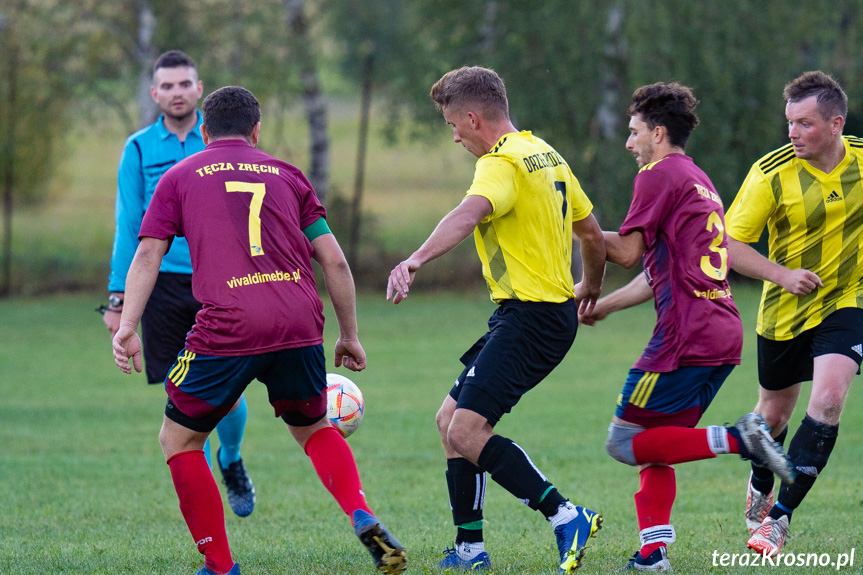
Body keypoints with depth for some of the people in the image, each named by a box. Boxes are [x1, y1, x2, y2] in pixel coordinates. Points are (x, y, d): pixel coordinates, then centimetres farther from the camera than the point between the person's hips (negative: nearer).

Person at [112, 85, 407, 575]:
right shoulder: (286, 175, 20)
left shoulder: (180, 177, 16)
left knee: (179, 439, 16)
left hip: (227, 328, -3)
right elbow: (334, 262, 16)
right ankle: (364, 520, 2)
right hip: (299, 323, 3)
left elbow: (148, 255, 4)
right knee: (314, 428, 26)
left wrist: (128, 327, -2)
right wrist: (350, 336, 23)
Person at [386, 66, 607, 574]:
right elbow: (592, 233, 25)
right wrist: (591, 289, 43)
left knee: (467, 432, -17)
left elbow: (469, 214, -36)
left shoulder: (503, 164, -15)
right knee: (451, 418, 13)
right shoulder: (546, 156, 16)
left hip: (532, 317, -10)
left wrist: (417, 259, -51)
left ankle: (567, 518, -17)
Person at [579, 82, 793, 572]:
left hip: (687, 337, -9)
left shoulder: (660, 175, -4)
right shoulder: (699, 179, 24)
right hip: (724, 334, 9)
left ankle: (736, 440, -17)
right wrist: (604, 305, 27)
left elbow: (627, 252, -5)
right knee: (655, 446, 12)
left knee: (625, 442, -5)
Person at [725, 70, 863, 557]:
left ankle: (779, 518, -14)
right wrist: (782, 275, -25)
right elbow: (731, 242, -14)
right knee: (775, 410, 13)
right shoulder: (771, 174, -17)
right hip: (784, 311, -1)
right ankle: (760, 485, 48)